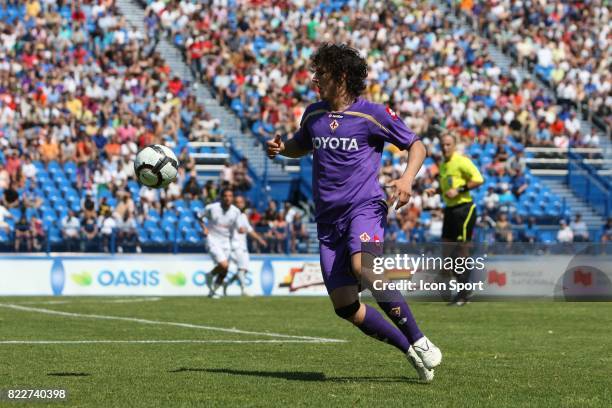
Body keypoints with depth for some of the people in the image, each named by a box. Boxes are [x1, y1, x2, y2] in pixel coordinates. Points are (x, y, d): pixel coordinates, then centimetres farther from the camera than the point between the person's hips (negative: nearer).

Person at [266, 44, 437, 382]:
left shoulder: (372, 114, -3)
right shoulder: (313, 114, 13)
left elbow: (416, 145, 5)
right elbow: (301, 146, 32)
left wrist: (407, 178, -14)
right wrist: (281, 148, 9)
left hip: (365, 208, -6)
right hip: (329, 220, 6)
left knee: (364, 267, -35)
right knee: (345, 307, -3)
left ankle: (420, 343, -24)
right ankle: (410, 350, 11)